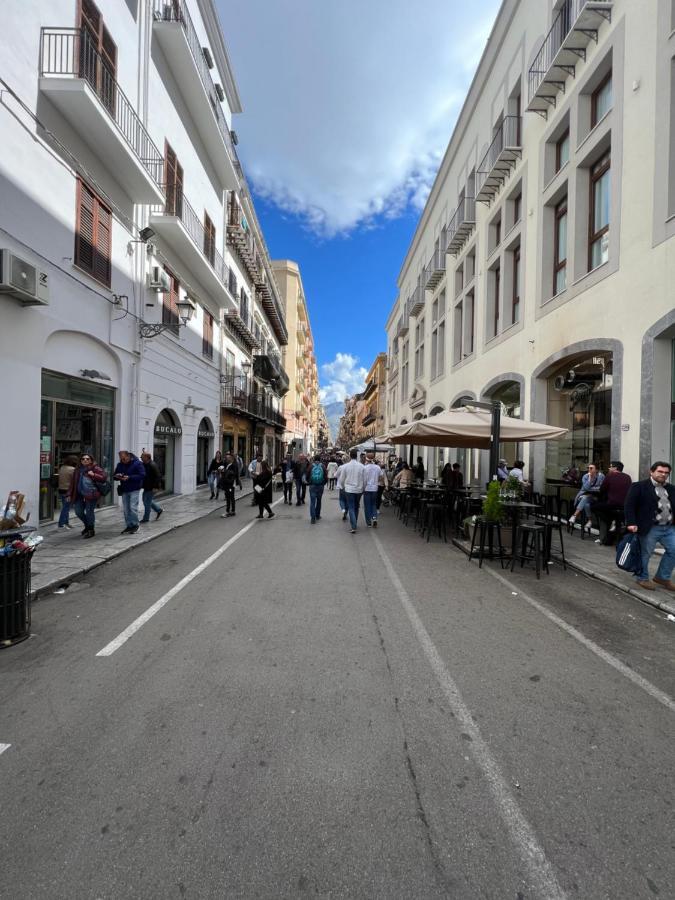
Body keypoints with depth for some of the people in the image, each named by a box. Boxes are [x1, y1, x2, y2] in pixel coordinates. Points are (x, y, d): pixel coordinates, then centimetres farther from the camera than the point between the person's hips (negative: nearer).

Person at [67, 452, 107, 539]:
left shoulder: (95, 469, -2)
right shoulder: (77, 470, 14)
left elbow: (104, 477, -8)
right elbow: (72, 482, 17)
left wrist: (94, 475, -20)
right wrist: (70, 494, 14)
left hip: (91, 494, -6)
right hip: (79, 494, 6)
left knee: (89, 512, -2)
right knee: (78, 512, 8)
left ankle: (91, 530, 15)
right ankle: (87, 525, 34)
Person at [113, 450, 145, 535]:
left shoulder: (137, 463, -9)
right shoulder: (120, 464, 8)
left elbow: (142, 475, -16)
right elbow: (114, 476, 13)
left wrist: (129, 477, -24)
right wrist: (117, 476, -11)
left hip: (134, 489, -6)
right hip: (124, 490, 6)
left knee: (133, 507, -9)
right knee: (126, 509, 9)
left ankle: (135, 525, 6)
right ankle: (129, 526, 18)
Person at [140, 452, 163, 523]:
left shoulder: (152, 465, -20)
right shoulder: (143, 465, 9)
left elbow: (158, 476, -22)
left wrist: (155, 487, -23)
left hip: (151, 488, -10)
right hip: (146, 487, 10)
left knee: (147, 502, -1)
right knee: (146, 500, 18)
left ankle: (146, 518, 11)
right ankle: (159, 509, 29)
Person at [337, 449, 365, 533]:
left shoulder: (345, 466, -9)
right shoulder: (361, 466, -7)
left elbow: (341, 479, 0)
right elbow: (364, 478, -1)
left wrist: (343, 487, 18)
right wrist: (362, 487, 15)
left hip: (349, 489, -2)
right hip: (359, 490, 2)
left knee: (351, 508, -1)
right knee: (356, 507, 19)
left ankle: (353, 527, -13)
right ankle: (354, 524, 33)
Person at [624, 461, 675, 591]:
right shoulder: (639, 487, -8)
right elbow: (629, 505, -13)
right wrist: (631, 523, -20)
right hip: (650, 528, -6)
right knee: (645, 554, 4)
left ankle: (662, 577, 26)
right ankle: (642, 578, 22)